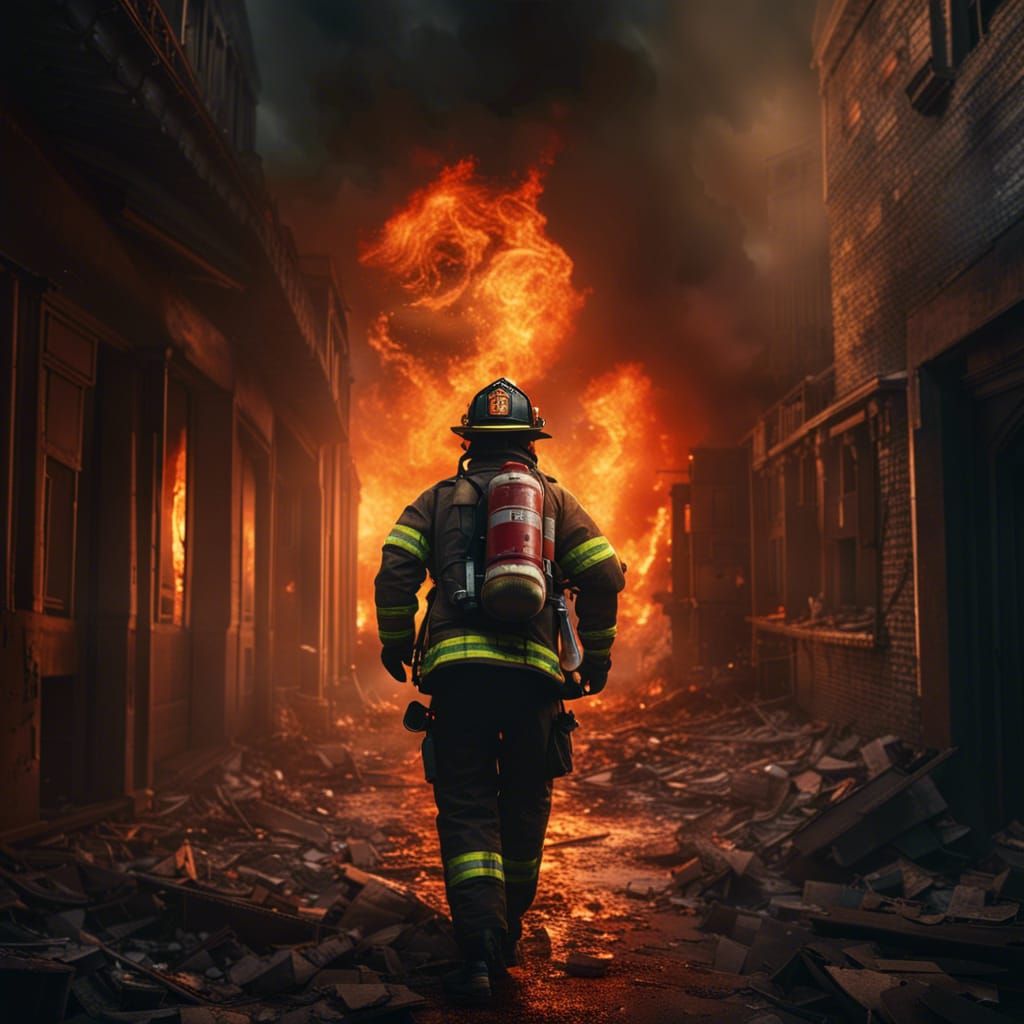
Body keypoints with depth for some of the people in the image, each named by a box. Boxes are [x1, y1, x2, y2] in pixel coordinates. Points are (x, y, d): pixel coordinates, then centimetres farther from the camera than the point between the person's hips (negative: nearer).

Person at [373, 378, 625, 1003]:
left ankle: (479, 945, -15)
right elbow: (604, 574, 4)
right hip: (532, 669, 1)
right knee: (525, 803, 17)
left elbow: (396, 568, 0)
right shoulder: (556, 498, 14)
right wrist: (597, 652, 15)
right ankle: (509, 933, 29)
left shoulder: (439, 499, 14)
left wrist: (396, 641, 13)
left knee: (466, 808, 1)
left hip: (455, 666, -1)